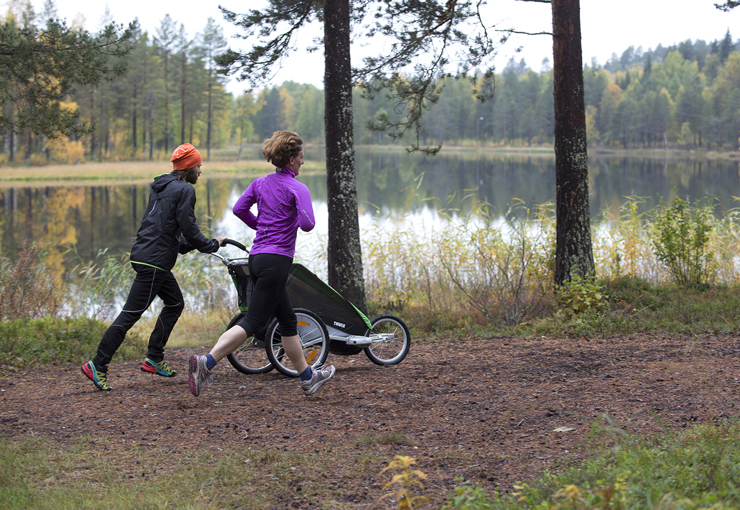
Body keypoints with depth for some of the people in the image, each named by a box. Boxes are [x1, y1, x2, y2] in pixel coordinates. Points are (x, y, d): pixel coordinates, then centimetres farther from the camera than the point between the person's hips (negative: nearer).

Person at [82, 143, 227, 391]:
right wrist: (212, 245, 1)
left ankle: (154, 359, 20)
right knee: (131, 313, -8)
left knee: (175, 303, 19)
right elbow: (189, 229, -14)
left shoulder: (160, 187, 17)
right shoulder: (185, 190, -11)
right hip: (154, 260, -10)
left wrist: (188, 245, 19)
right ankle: (97, 366, -7)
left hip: (144, 254, 10)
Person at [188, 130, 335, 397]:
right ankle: (206, 363, -20)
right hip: (276, 260, -9)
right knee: (253, 322, -9)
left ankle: (308, 377, 26)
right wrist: (293, 220, 3)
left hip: (257, 257, 9)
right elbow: (307, 224, -20)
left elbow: (238, 208, 11)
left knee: (288, 320, 17)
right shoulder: (297, 188, -10)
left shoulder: (261, 183, 10)